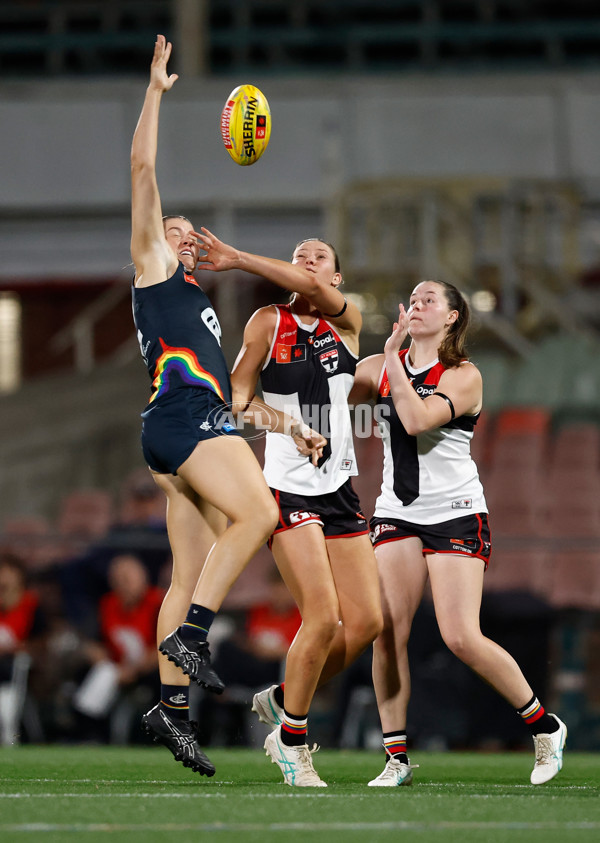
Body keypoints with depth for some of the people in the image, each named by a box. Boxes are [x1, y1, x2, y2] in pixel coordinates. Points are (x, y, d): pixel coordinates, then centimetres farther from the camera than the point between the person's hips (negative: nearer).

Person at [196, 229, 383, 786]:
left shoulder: (347, 321, 6)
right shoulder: (268, 323, 2)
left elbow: (312, 289, -13)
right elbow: (237, 391, 3)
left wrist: (238, 259, -19)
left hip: (338, 488, 4)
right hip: (287, 486, -4)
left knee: (366, 621, 0)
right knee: (323, 616, -15)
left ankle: (282, 699, 20)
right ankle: (292, 738, 1)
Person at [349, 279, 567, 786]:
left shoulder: (464, 376, -7)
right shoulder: (381, 367, 9)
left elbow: (417, 419, -22)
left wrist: (393, 357, -19)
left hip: (456, 513, -4)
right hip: (397, 513, 5)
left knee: (462, 638, -13)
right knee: (387, 631, -10)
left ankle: (545, 726, 6)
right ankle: (396, 757, -3)